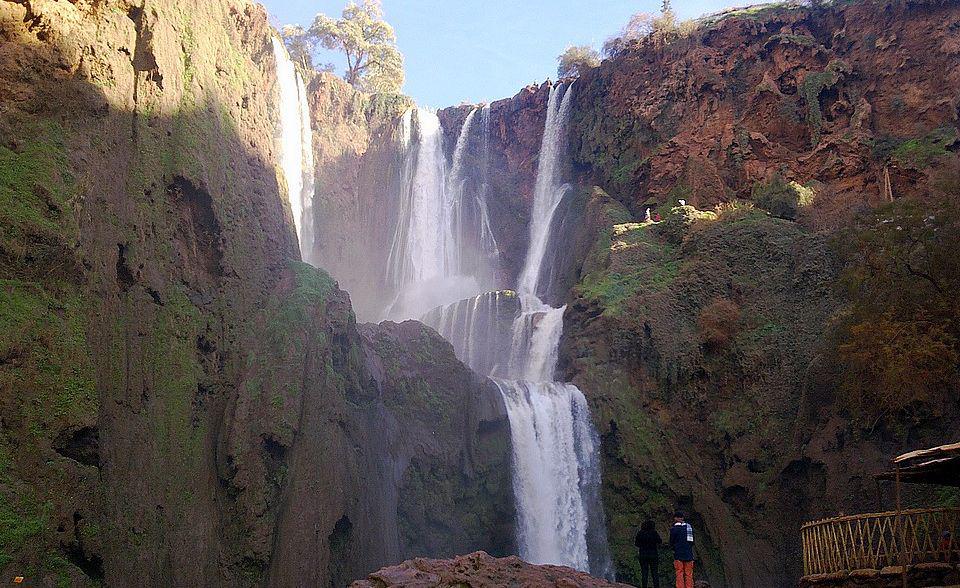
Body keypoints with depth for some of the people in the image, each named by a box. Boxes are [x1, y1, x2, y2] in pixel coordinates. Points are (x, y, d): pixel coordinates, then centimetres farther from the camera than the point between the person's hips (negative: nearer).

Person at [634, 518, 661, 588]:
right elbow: (659, 542, 1)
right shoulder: (654, 533, -9)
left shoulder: (640, 533, -7)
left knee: (644, 572, 8)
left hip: (643, 555, 0)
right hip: (653, 554, 0)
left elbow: (636, 544, -3)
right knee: (655, 572, 9)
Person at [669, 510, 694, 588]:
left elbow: (671, 543, -1)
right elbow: (692, 541, 14)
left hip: (679, 555, -4)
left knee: (680, 574, -1)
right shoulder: (689, 527, 8)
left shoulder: (674, 528, -6)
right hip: (689, 554, 4)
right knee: (689, 574, 6)